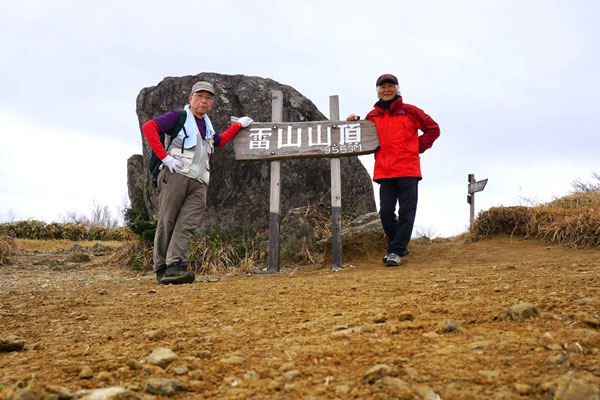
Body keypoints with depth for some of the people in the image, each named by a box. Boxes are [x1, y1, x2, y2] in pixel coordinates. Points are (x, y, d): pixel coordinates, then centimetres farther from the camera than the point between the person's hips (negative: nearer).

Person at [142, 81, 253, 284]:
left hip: (198, 183, 5)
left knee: (188, 224, -13)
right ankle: (161, 268, -2)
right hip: (176, 175, -5)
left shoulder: (205, 125, 29)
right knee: (166, 222, -6)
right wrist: (165, 156, -11)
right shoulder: (178, 116, 8)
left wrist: (238, 125, 45)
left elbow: (219, 141, 47)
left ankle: (176, 266, -23)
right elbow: (148, 127, -3)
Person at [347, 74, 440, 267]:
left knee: (406, 212, -4)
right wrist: (355, 123, 3)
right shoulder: (373, 116, 13)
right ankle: (399, 246, 19)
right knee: (386, 212, 0)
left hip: (408, 170, -3)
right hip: (384, 172, 3)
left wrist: (418, 148, 2)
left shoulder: (409, 111, 6)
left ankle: (396, 251, 1)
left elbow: (433, 129, 10)